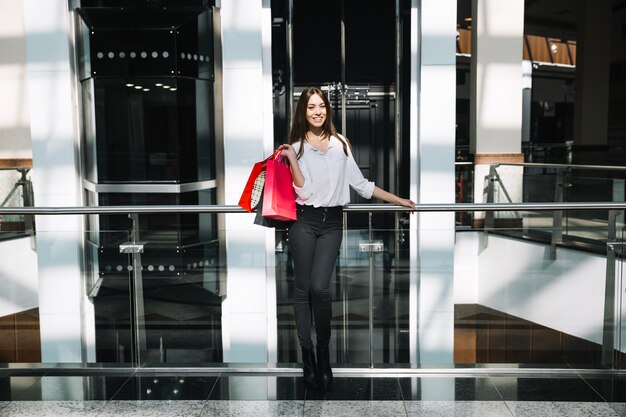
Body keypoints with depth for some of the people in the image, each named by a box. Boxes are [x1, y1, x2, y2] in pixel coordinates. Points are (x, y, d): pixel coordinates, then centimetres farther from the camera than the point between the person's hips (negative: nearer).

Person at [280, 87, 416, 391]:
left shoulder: (340, 143, 10)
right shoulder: (296, 147, 4)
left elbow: (360, 184, 12)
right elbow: (304, 191, -5)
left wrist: (400, 201, 13)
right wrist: (291, 159, -12)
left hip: (332, 222, 1)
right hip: (305, 221, 0)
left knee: (320, 287, -11)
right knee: (303, 288, 0)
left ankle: (324, 352, 7)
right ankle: (308, 355, 12)